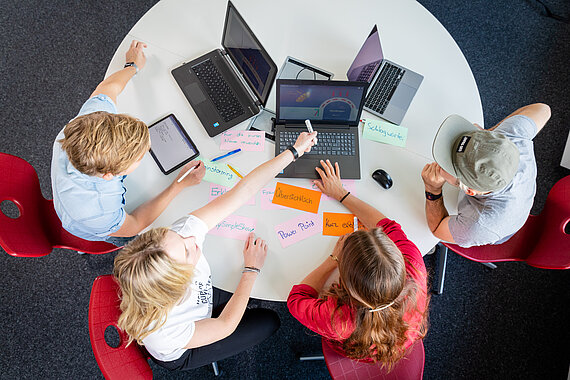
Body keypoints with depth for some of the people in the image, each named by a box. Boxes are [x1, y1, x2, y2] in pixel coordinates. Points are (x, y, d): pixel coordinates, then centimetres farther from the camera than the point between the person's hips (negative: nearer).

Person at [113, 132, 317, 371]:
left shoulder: (182, 232, -40)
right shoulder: (164, 334, -47)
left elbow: (243, 190, -33)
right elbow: (226, 324, -27)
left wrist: (295, 150, -27)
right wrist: (252, 269, -20)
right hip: (180, 356, -4)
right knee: (269, 322, 7)